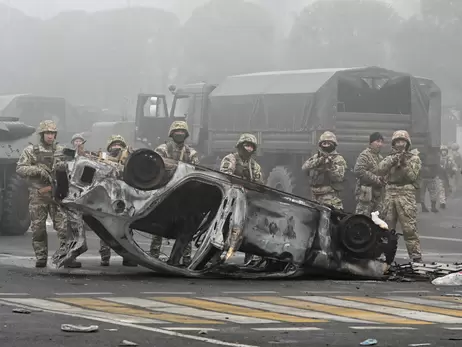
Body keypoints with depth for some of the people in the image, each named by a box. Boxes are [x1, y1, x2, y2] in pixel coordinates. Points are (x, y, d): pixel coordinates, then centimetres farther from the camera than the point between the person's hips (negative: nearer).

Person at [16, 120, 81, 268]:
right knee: (38, 228, 2)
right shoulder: (30, 151, 5)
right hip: (38, 194, -1)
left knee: (64, 226, -7)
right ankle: (41, 258, 11)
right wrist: (38, 170, -17)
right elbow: (20, 169, -4)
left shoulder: (61, 151, 11)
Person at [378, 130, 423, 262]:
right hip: (390, 193, 4)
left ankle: (416, 256, -10)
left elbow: (412, 176, -5)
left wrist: (404, 164, -16)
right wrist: (393, 160, -14)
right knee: (387, 227, 9)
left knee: (409, 228, -11)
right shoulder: (390, 157, 17)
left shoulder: (414, 158, 6)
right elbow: (381, 169, -1)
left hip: (406, 195, -4)